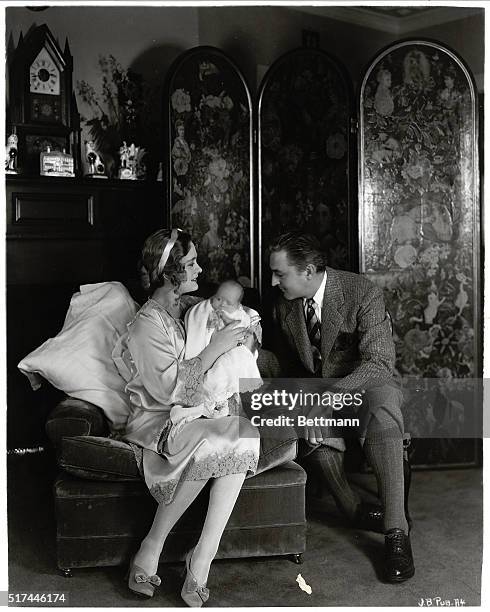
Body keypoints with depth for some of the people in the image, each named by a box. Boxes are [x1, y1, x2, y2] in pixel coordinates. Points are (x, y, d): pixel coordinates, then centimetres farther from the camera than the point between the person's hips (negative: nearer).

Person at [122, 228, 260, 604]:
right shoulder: (147, 324, -11)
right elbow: (169, 389, -19)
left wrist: (241, 334, 6)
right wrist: (214, 349, -19)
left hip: (200, 413, 6)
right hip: (157, 421, -6)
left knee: (246, 435, -28)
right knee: (212, 442, -37)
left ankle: (202, 559, -24)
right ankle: (151, 550, -18)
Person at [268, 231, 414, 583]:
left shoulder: (363, 293, -16)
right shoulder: (284, 306, 1)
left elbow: (380, 363, -23)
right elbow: (289, 365, 14)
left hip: (365, 383, -3)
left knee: (382, 410, -37)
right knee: (313, 426, -31)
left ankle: (396, 531, -31)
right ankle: (352, 508, -9)